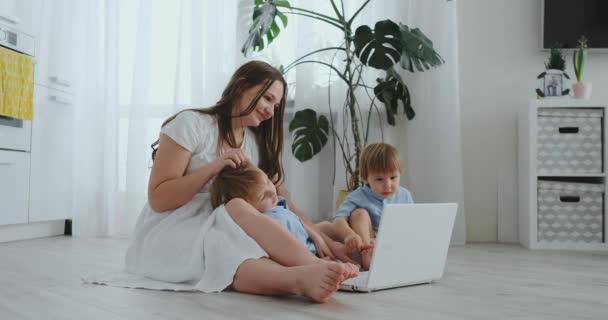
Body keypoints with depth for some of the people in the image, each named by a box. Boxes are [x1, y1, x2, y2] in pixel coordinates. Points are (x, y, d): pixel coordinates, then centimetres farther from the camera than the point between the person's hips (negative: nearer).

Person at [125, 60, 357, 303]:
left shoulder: (260, 144, 12)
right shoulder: (192, 124, -5)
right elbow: (158, 200, -9)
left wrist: (317, 236, -13)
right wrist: (212, 168, -20)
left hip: (222, 234, 5)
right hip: (167, 236, -4)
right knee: (237, 208, -36)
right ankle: (310, 271, -58)